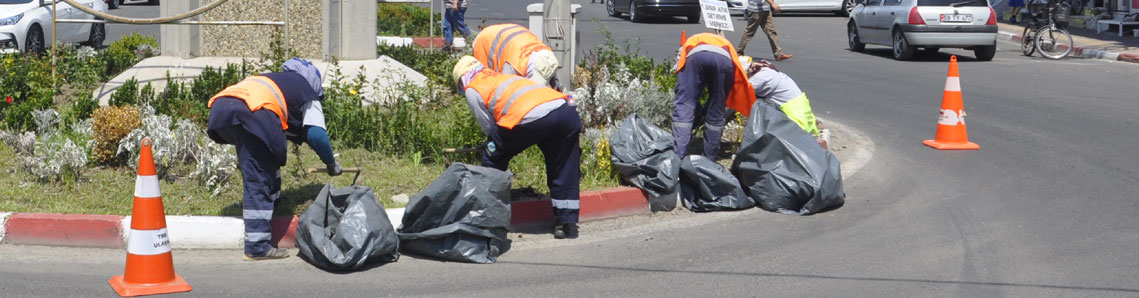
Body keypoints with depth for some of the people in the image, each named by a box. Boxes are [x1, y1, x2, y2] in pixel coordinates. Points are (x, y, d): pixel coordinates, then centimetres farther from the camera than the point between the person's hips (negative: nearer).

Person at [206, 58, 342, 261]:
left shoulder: (271, 79, 40)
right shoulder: (307, 92, 23)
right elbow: (316, 135, 10)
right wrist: (331, 164, 24)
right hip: (250, 113, -7)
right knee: (258, 179, -6)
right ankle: (257, 246, -9)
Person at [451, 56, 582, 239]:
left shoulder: (472, 89, 19)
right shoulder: (503, 77, 39)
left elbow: (489, 128, 16)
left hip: (532, 116, -6)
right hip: (567, 110, 6)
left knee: (493, 158, 17)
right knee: (564, 171, 20)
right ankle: (567, 223, 20)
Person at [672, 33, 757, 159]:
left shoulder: (690, 42, 45)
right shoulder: (726, 44, 46)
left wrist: (698, 107, 45)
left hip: (696, 55, -1)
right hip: (724, 59, 2)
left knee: (684, 106, 4)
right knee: (717, 111, 16)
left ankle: (678, 157, -4)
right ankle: (709, 159, 20)